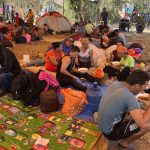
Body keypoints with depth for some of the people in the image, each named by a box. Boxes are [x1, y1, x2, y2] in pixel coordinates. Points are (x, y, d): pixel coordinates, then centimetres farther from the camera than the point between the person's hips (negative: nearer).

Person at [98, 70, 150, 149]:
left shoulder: (116, 84, -8)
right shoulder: (129, 96, -30)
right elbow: (144, 124, -33)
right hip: (110, 132, -8)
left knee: (141, 113, 13)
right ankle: (125, 142, 9)